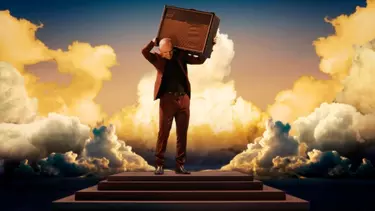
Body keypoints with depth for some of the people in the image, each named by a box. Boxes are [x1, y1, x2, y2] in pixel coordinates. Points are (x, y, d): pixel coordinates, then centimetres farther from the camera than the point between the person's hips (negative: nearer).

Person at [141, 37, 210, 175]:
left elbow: (200, 60, 16)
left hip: (183, 99, 3)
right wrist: (154, 41, 0)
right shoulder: (158, 59, 6)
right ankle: (159, 164, 5)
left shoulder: (181, 56, 12)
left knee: (182, 133, 3)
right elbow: (144, 51, -11)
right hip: (167, 99, -2)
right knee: (163, 132, -3)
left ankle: (180, 165, 10)